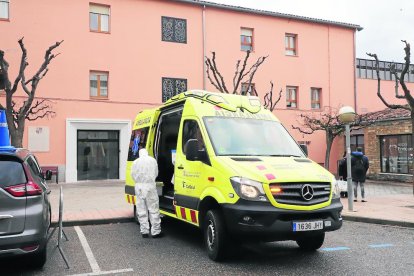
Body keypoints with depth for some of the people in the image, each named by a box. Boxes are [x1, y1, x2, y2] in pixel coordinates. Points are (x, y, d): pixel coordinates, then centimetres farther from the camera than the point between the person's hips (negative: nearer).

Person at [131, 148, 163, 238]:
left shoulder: (135, 162, 5)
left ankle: (144, 231, 10)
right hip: (150, 186, -2)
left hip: (139, 187, 2)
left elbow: (133, 175, 7)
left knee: (141, 210, 8)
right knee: (153, 210, 1)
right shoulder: (152, 160, 4)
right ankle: (155, 231, 2)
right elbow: (156, 173, 10)